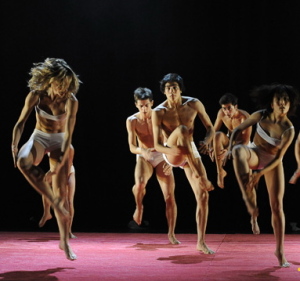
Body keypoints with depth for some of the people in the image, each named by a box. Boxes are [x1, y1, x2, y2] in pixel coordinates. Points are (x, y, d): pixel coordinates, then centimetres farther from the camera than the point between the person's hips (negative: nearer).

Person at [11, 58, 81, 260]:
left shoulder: (71, 101, -21)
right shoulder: (36, 95, -18)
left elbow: (68, 136, -21)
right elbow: (21, 123, -17)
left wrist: (58, 166, -28)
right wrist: (14, 146, -33)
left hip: (60, 140, 0)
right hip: (40, 137, 1)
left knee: (61, 192, -6)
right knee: (23, 161, -36)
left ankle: (64, 241, 6)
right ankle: (55, 204, -31)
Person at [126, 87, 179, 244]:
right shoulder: (132, 121, -8)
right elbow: (132, 147, -14)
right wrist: (142, 151, -38)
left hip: (162, 157, 0)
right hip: (144, 158, 0)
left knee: (169, 196, -7)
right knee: (140, 183, -33)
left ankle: (171, 234, 5)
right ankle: (139, 207, -1)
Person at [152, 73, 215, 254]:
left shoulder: (194, 104, -9)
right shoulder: (159, 112, -16)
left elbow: (210, 128, 0)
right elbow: (157, 145, -17)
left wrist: (206, 142, -22)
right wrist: (177, 151, -36)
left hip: (191, 153, 3)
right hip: (171, 154, -3)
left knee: (203, 196, -7)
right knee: (182, 129, -35)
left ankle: (201, 242, 2)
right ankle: (201, 177, -34)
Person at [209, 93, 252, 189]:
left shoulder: (244, 117, -29)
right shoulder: (221, 113, -16)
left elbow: (246, 141, -28)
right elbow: (214, 130, -6)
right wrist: (211, 147, -21)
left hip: (242, 144, -3)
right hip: (229, 141, 3)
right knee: (218, 135, -31)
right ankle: (220, 171, -26)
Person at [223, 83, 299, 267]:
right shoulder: (261, 115, -15)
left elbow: (279, 158, -18)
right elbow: (238, 130, -4)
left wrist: (260, 174, -27)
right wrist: (230, 148, -19)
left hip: (273, 162, 0)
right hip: (255, 154, 1)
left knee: (277, 205, -5)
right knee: (239, 150, -38)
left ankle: (280, 250, 7)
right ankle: (249, 197, -41)